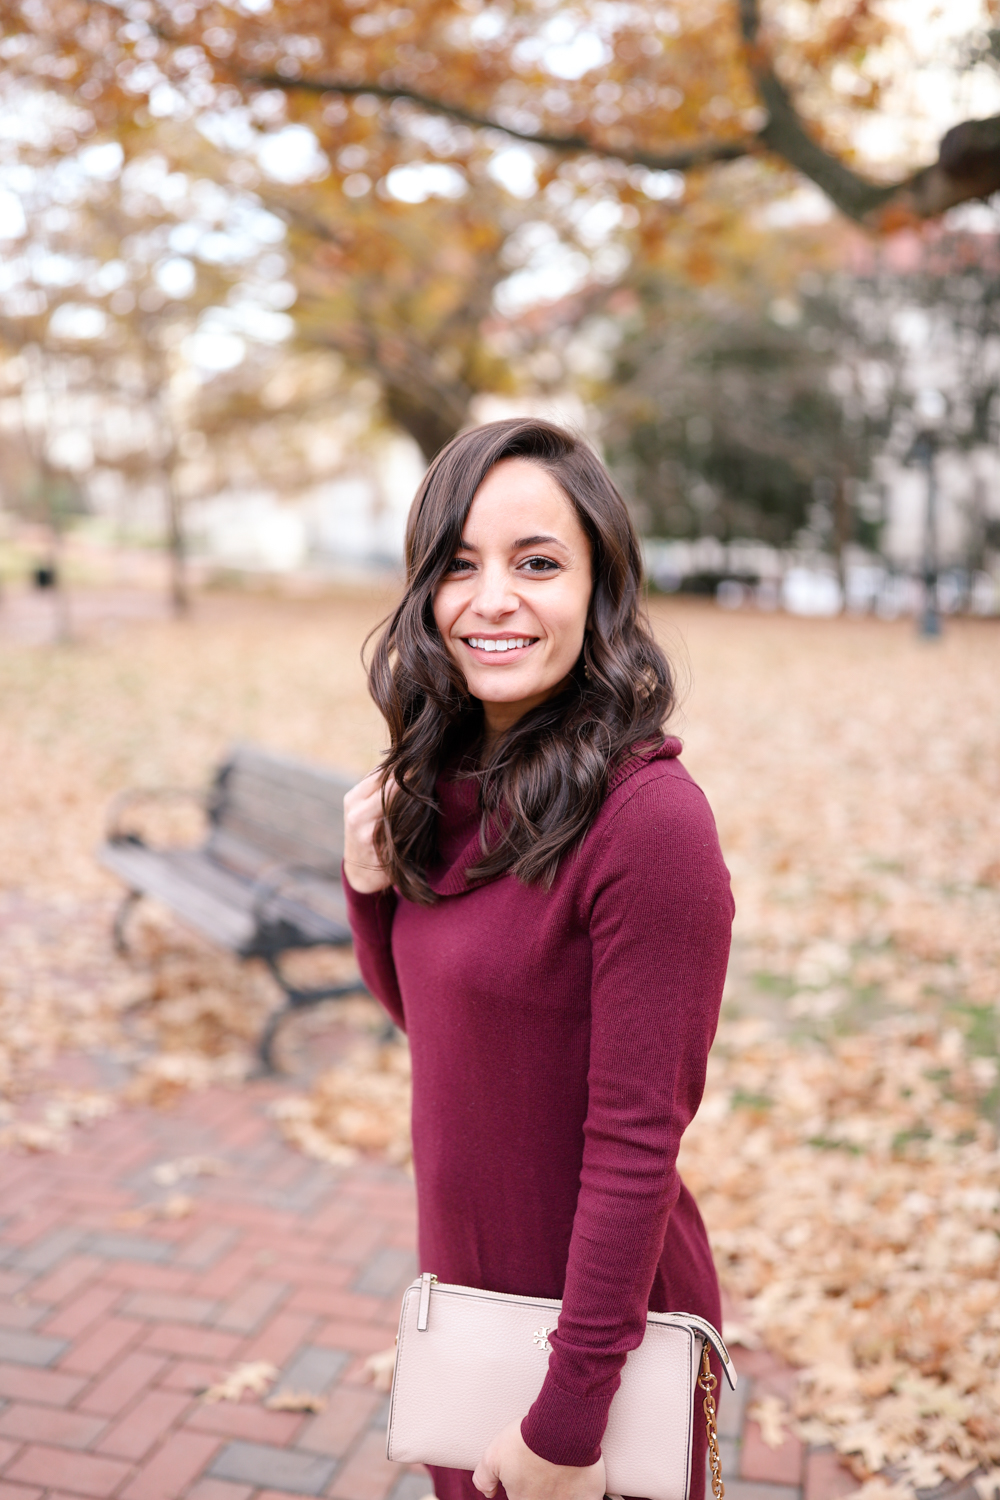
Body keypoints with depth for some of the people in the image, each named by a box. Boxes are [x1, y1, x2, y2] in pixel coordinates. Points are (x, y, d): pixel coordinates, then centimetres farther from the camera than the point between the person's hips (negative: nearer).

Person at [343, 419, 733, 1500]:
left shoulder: (649, 819, -25)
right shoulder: (445, 787, -2)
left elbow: (636, 1140, -22)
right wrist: (369, 883, -8)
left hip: (598, 1306, -7)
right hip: (464, 1278, 7)